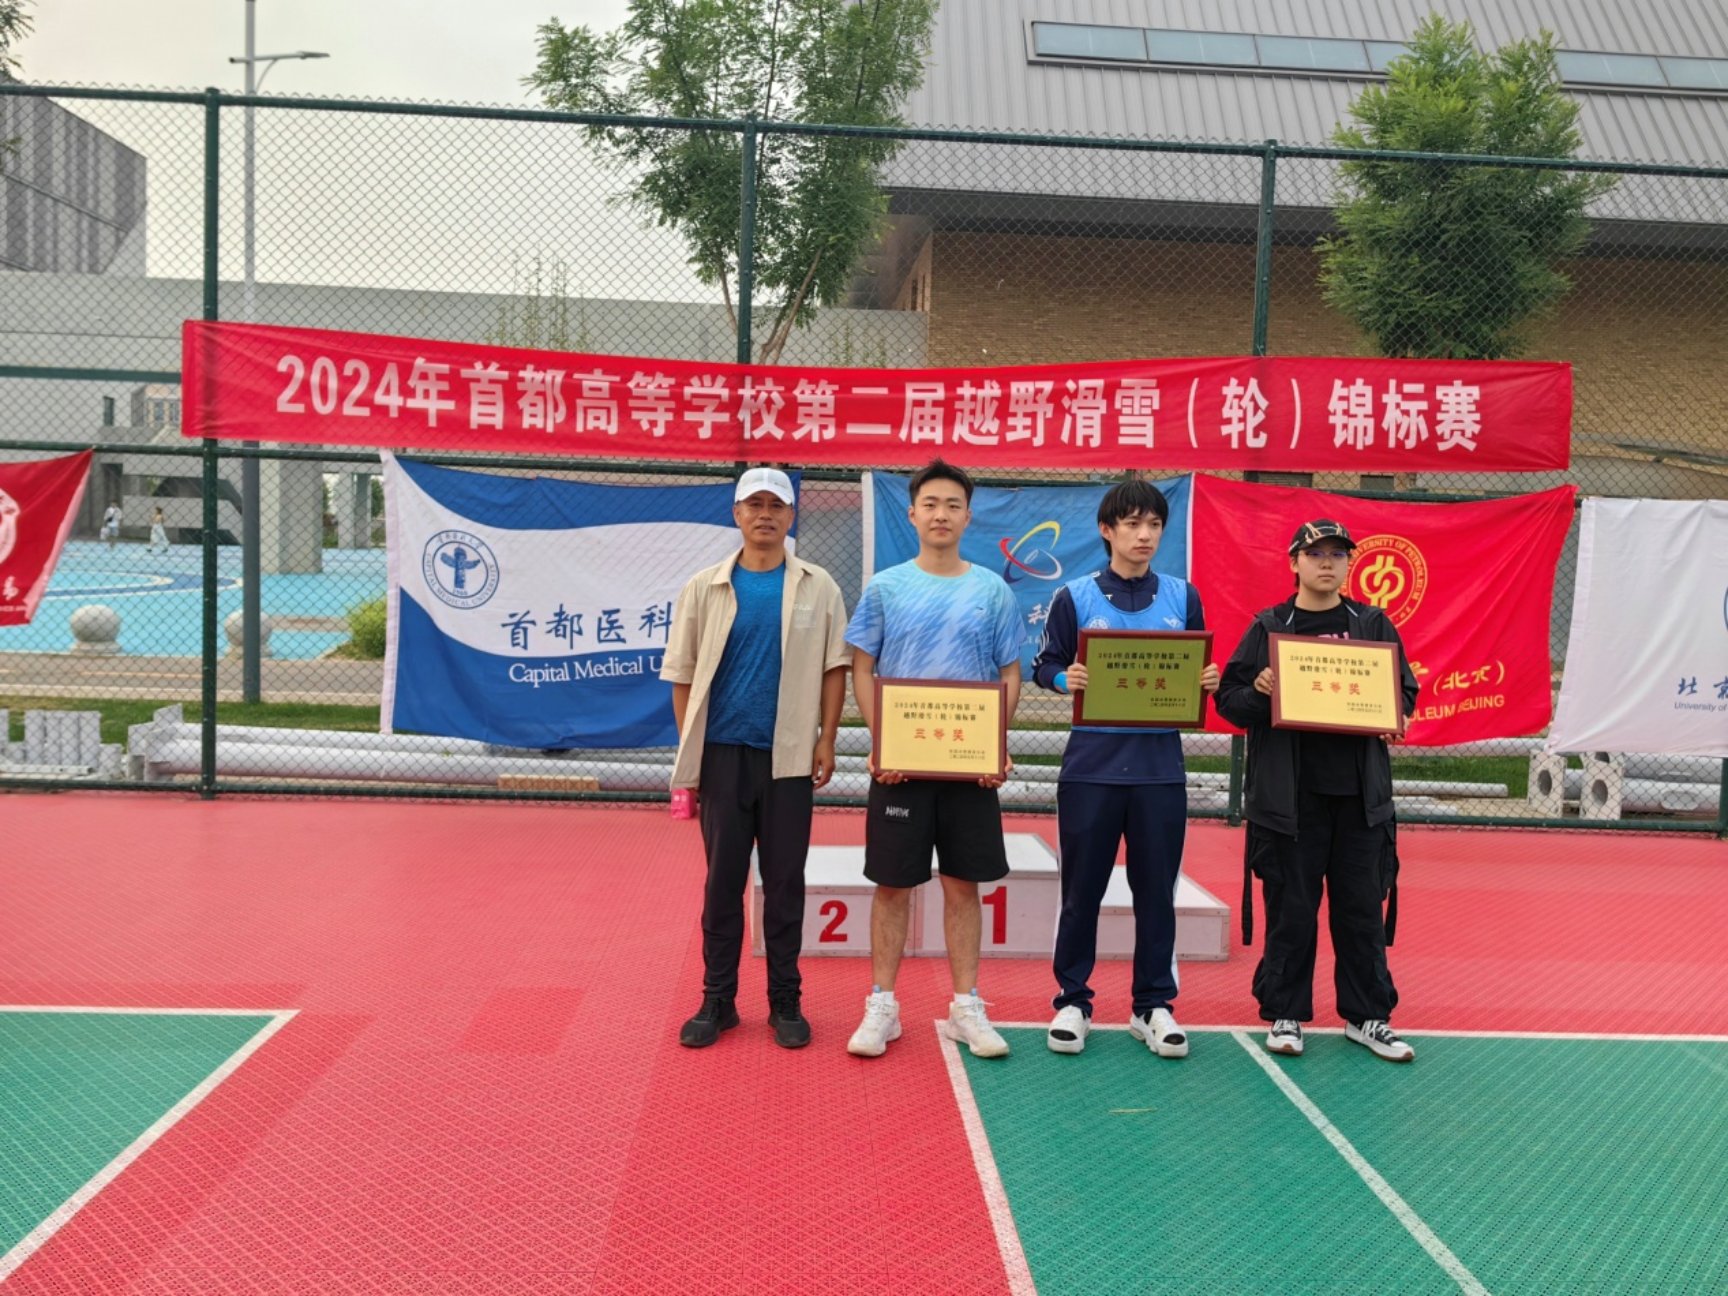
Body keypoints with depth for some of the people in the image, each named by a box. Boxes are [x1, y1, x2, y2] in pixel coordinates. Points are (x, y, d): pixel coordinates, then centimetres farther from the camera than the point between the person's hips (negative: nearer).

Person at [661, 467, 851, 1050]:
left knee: (785, 882, 7)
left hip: (789, 757, 0)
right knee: (722, 880, 7)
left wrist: (825, 740, -3)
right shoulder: (704, 588, 4)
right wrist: (689, 754, 1)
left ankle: (785, 1002, 18)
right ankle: (717, 1000, 18)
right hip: (722, 754, 1)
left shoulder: (818, 587, 4)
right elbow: (683, 674, 5)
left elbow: (834, 667, 4)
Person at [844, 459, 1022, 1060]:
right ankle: (881, 1007, 15)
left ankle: (966, 1008, 18)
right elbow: (862, 671, 2)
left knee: (963, 884, 8)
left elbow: (1010, 677, 6)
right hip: (899, 761, -1)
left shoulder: (993, 591, 4)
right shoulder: (885, 587, 2)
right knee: (893, 883, 5)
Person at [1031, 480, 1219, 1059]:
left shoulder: (1183, 597, 8)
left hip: (1160, 766, 2)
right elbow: (1045, 666, 4)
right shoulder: (1075, 598, 2)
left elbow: (1199, 673, 14)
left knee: (1157, 890, 7)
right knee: (1082, 889, 5)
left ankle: (1153, 1005, 20)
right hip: (1092, 765, -2)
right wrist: (1067, 679, -17)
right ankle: (1072, 1002, 17)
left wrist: (1207, 682, -9)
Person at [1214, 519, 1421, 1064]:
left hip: (1360, 794, 2)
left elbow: (1405, 691, 13)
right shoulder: (1268, 627, 4)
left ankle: (1366, 1016, 21)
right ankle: (1284, 1014, 17)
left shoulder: (1373, 625, 10)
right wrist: (1257, 694, -17)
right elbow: (1229, 698, 3)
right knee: (1290, 908, 4)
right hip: (1289, 795, -2)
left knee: (1362, 907, 8)